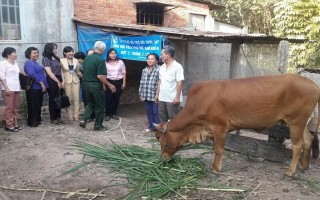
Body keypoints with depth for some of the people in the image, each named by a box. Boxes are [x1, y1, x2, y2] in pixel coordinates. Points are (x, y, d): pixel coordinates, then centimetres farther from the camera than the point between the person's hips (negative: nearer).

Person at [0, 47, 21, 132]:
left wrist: (19, 87, 15)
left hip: (16, 88, 7)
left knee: (16, 107, 9)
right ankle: (9, 125, 2)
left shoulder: (15, 63, 16)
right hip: (8, 89, -7)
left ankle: (15, 124, 16)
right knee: (9, 107, -4)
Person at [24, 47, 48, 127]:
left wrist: (44, 85, 15)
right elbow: (32, 74, -20)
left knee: (39, 105, 13)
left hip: (39, 87, 9)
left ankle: (38, 120, 22)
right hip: (34, 88, -9)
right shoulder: (28, 63, -8)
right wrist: (41, 83, -20)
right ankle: (32, 122, 4)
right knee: (33, 105, -3)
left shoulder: (35, 63, 20)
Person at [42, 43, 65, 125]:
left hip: (59, 81, 6)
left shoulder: (57, 58, 15)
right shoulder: (46, 59, -5)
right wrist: (58, 82, -10)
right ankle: (53, 118, 11)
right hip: (52, 81, -6)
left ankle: (58, 117, 17)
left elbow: (61, 70, 12)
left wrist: (63, 81, -1)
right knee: (53, 100, 1)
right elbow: (49, 73, -11)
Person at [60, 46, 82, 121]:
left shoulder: (76, 60, 7)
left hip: (75, 81, 3)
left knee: (77, 99, 2)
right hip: (66, 82, -3)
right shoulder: (62, 61, -3)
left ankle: (76, 116, 10)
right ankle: (70, 116, 13)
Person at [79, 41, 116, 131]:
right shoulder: (100, 60, -18)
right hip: (96, 85, -7)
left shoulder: (87, 58, 5)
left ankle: (84, 120, 8)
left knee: (90, 103, 23)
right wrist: (109, 85, -13)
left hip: (86, 83, 7)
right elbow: (100, 76, -22)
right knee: (99, 105, 9)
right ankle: (98, 125, 17)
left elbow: (85, 72, 13)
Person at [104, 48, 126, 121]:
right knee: (108, 98, -2)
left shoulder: (120, 62, 3)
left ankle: (114, 114, 19)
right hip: (109, 82, -1)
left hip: (118, 82, 2)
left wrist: (124, 83, 2)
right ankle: (108, 114, 8)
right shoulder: (105, 63, -1)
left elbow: (123, 73, 5)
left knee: (116, 98, 7)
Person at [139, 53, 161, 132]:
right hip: (146, 95, 7)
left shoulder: (159, 69, -11)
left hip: (155, 96, -7)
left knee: (156, 112, 0)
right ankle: (151, 126, 25)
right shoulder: (144, 70, 14)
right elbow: (142, 82, 17)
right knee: (149, 112, 14)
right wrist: (141, 93, 15)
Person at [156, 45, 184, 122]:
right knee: (162, 119, 15)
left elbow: (179, 83, -14)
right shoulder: (162, 67, 11)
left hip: (172, 99, -7)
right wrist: (157, 94, 14)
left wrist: (177, 97, -17)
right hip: (162, 98, 7)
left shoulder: (177, 66, -11)